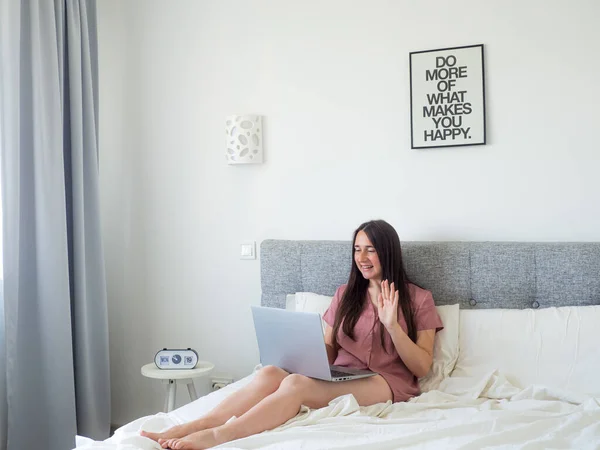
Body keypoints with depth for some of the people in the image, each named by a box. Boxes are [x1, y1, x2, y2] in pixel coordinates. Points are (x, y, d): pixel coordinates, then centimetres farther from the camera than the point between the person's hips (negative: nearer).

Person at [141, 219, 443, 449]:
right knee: (270, 373, -28)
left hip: (387, 383, -4)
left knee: (297, 384, -33)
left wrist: (391, 325, -15)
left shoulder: (419, 299, 6)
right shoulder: (345, 294, 18)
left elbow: (422, 367, 0)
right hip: (340, 378, 5)